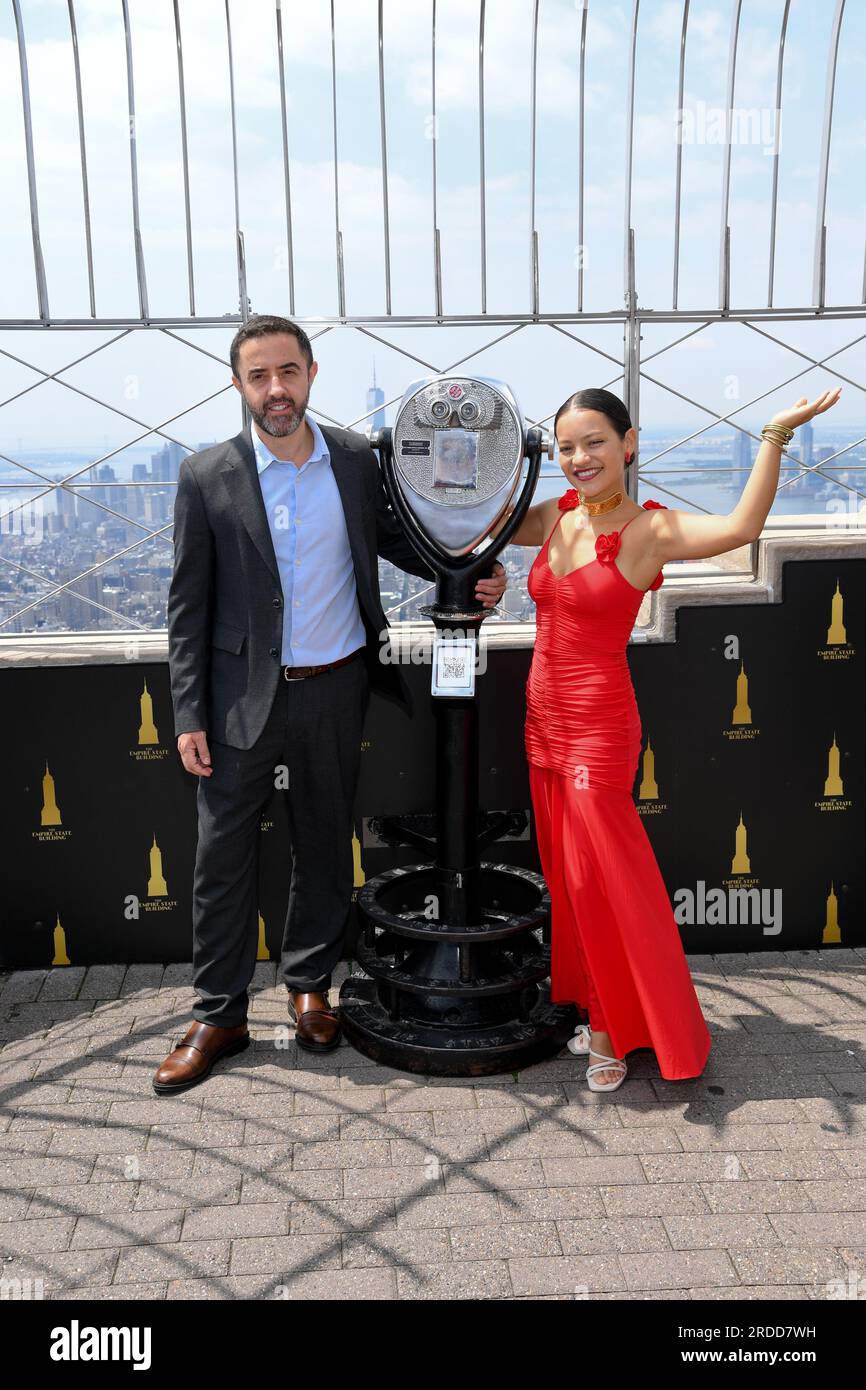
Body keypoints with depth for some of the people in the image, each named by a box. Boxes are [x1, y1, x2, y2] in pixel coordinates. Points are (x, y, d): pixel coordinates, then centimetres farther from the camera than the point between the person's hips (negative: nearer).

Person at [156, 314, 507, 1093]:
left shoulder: (357, 460, -2)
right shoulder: (208, 478, -7)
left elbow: (392, 539, 14)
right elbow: (189, 605, -4)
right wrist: (189, 716, -7)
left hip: (335, 691, 2)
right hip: (244, 697, -2)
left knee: (325, 845, 15)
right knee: (224, 854, 4)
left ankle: (310, 985, 35)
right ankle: (219, 1016, 21)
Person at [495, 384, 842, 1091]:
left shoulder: (650, 529, -13)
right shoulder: (552, 517, 5)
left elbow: (740, 527, -31)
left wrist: (776, 434, -34)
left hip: (598, 725, -7)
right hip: (544, 719, 7)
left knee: (600, 879, 3)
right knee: (567, 874, 15)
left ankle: (619, 1030, 22)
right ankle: (599, 1010, 33)